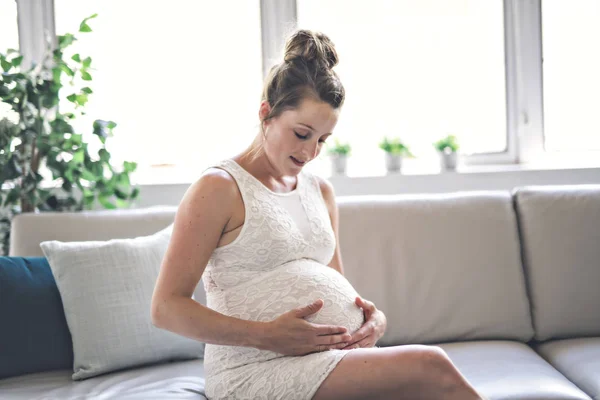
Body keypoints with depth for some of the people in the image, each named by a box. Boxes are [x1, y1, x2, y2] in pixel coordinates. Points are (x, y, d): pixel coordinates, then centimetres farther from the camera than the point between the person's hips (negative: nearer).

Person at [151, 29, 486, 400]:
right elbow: (167, 307, -8)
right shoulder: (219, 189, -4)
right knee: (431, 368, -25)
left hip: (341, 357, 7)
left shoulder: (320, 191, 17)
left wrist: (374, 318, 2)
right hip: (258, 370, -6)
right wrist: (266, 335, -18)